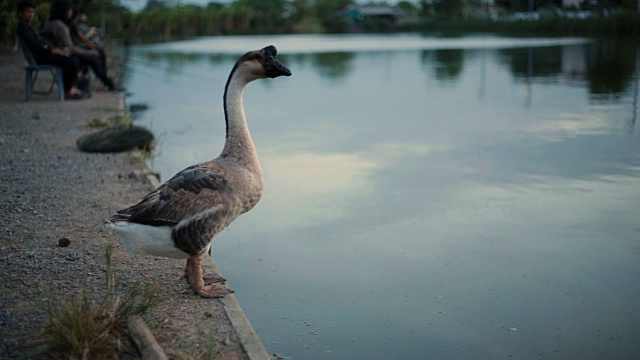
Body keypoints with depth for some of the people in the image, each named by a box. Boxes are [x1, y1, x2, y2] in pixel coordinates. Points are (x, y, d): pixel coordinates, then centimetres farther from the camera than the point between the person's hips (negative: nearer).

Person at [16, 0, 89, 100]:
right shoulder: (22, 26, -8)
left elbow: (42, 41, 23)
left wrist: (59, 49, 12)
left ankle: (73, 88, -2)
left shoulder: (28, 27, 25)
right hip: (40, 56, -11)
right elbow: (33, 44, -20)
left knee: (73, 60, 7)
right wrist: (51, 50, -21)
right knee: (71, 62, -20)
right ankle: (68, 91, -10)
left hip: (45, 53, 11)